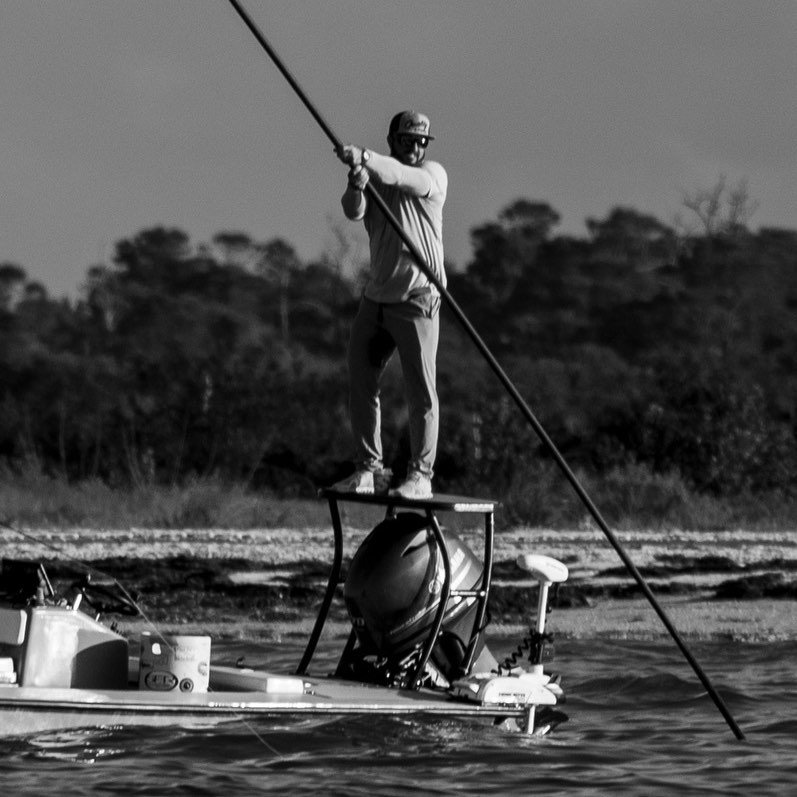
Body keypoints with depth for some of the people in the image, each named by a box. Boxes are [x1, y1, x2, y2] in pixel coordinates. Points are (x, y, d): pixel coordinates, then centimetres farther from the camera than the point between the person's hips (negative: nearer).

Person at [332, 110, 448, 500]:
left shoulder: (432, 175, -4)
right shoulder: (373, 179, 7)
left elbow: (402, 176, -27)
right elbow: (354, 211, -14)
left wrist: (364, 158, -44)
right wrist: (356, 186, -37)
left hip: (417, 301, -5)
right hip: (375, 298, 5)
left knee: (421, 391, -4)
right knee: (360, 384, 7)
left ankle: (420, 475, 1)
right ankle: (369, 470, 16)